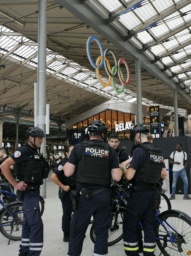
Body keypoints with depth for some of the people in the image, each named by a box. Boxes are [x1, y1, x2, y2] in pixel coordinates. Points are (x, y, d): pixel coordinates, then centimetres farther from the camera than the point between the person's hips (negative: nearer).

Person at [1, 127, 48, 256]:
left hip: (34, 191, 9)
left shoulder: (36, 152, 12)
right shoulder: (24, 150, -15)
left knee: (29, 223, 16)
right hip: (28, 192, -9)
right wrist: (15, 184, -20)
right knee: (36, 224, -11)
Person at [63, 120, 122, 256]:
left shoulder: (79, 147, -3)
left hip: (84, 195, -1)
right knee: (102, 231, 13)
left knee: (77, 232, 10)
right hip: (103, 195, 1)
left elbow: (68, 172, -6)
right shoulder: (110, 150, 1)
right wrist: (120, 167, 16)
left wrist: (67, 162, 13)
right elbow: (117, 177, -3)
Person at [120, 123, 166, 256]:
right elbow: (163, 175, 14)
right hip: (152, 192, 8)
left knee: (130, 226, 4)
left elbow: (129, 176, -20)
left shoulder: (139, 150, -16)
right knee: (149, 225, 14)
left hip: (139, 192, -8)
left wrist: (122, 167, -2)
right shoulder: (158, 152, 9)